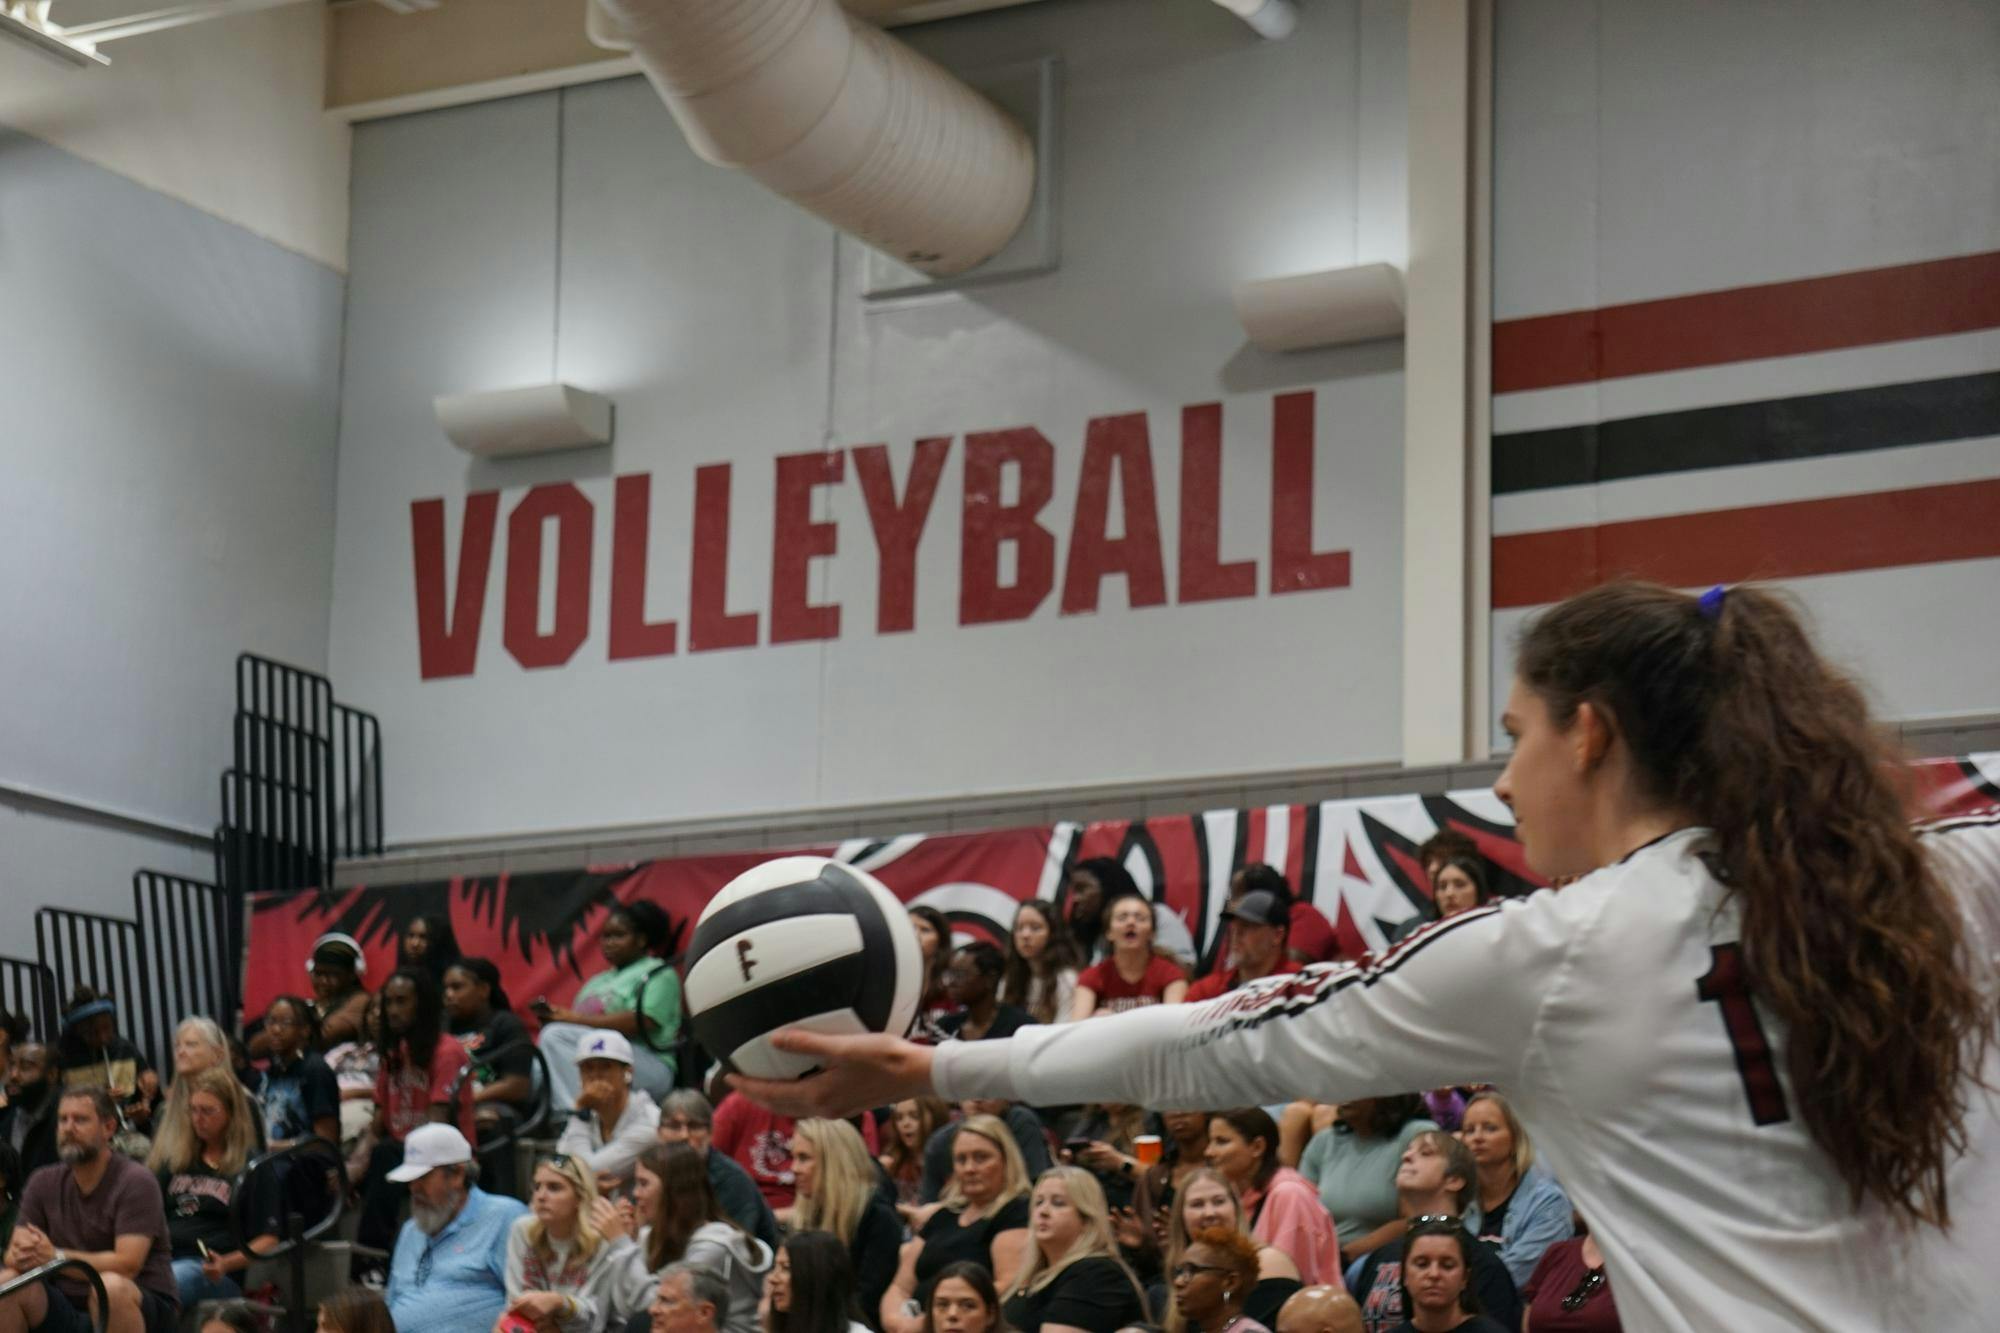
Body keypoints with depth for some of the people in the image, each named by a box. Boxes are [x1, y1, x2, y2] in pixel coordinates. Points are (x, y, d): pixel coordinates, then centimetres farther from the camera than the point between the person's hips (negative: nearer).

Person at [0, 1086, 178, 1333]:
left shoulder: (136, 1181, -10)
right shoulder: (43, 1183, 8)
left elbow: (128, 1264, -20)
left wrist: (56, 1256, -29)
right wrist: (23, 1255, -24)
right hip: (69, 1308, 5)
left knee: (111, 1286, -38)